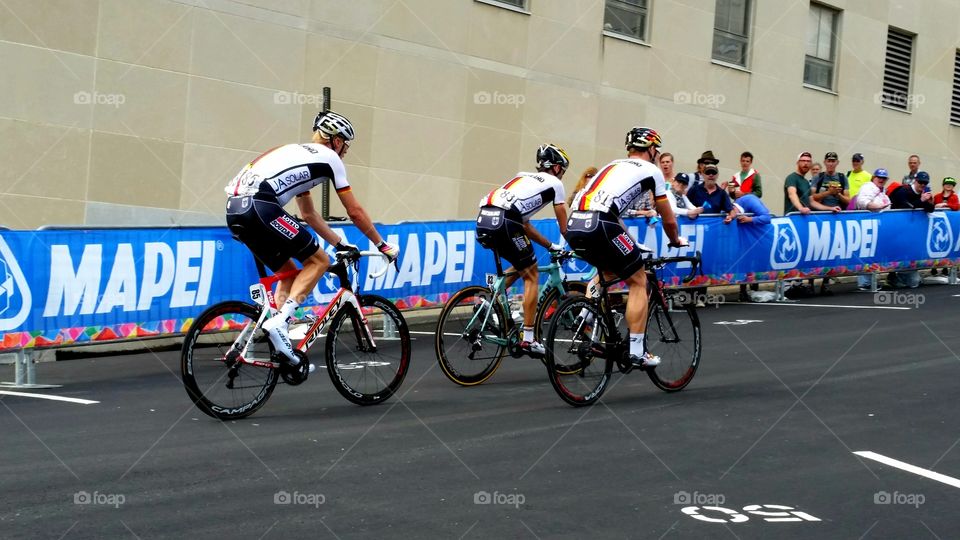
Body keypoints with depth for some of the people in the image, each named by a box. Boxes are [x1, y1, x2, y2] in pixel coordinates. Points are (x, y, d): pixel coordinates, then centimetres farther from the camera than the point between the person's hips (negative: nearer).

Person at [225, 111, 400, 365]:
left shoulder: (300, 153, 34)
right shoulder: (329, 157, 10)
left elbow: (309, 214, 40)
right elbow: (355, 212, 12)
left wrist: (340, 244, 42)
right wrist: (382, 245, 23)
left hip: (235, 210, 9)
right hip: (259, 207, -9)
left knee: (289, 272, 20)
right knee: (319, 261, 4)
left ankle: (286, 353, 14)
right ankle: (279, 321, -13)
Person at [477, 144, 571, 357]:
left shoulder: (524, 178, 34)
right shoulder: (554, 183, 16)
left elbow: (525, 226, 35)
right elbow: (564, 227, 20)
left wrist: (551, 246, 39)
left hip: (483, 220, 7)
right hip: (503, 222, -7)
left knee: (522, 266, 28)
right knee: (531, 276, 7)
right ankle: (527, 339, 5)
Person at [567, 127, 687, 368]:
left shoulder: (613, 166, 32)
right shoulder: (651, 170, 14)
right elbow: (668, 219, 19)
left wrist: (633, 245, 47)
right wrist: (676, 241, 39)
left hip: (574, 226, 7)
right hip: (599, 226, -7)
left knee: (608, 270, 34)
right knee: (638, 281, 9)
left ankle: (583, 319, 18)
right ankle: (637, 351, 4)